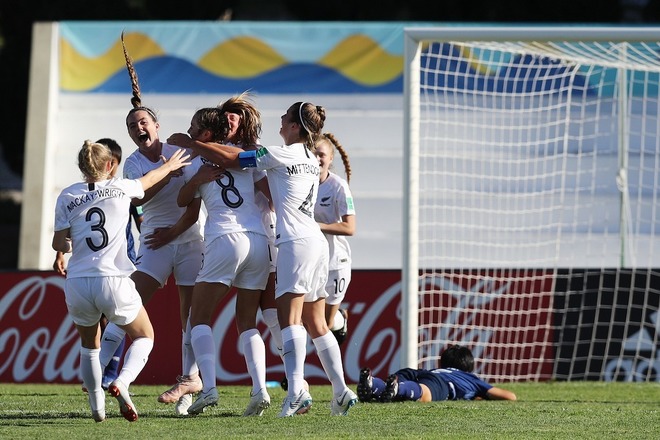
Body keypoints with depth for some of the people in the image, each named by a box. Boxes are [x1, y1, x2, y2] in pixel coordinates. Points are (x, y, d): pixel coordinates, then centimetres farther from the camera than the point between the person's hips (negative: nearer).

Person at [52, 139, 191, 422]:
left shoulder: (67, 196, 4)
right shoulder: (120, 188, 4)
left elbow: (59, 244, 4)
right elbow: (149, 180, 26)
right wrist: (169, 165, 46)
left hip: (77, 284, 2)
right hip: (113, 281, -2)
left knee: (89, 345, 26)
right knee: (144, 337, 18)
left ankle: (97, 408, 16)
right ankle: (122, 383, -9)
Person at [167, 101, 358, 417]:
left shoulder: (281, 154, -5)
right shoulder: (310, 160, 20)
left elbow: (229, 159, -5)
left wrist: (189, 143, 6)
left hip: (296, 242, -9)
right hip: (317, 241, 9)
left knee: (290, 317, -16)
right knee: (316, 324, 10)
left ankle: (296, 391, -29)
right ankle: (341, 393, 6)